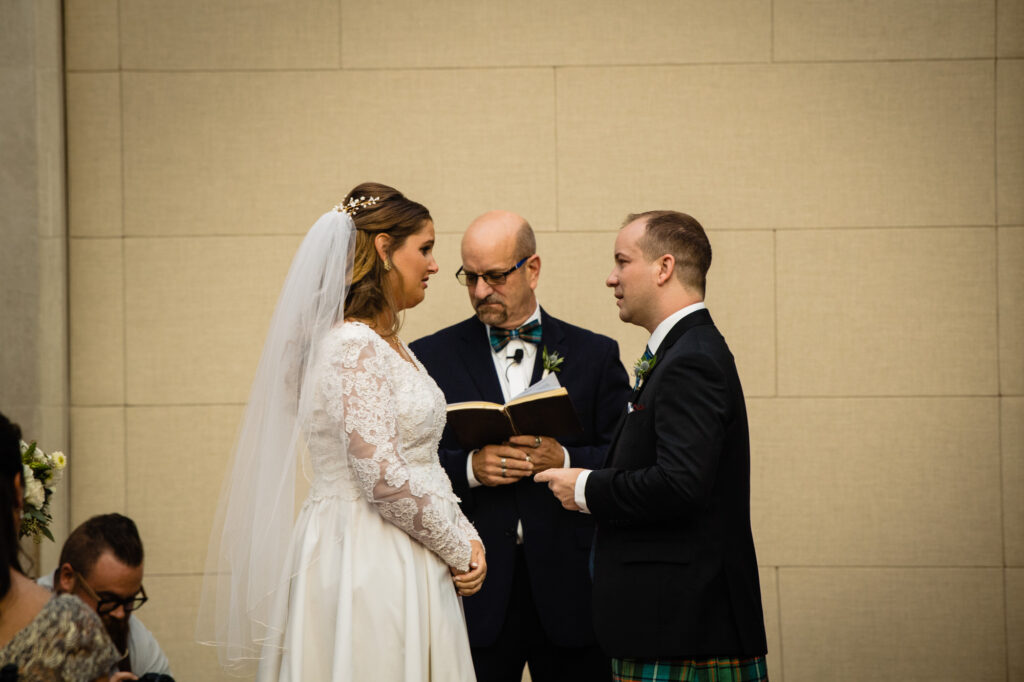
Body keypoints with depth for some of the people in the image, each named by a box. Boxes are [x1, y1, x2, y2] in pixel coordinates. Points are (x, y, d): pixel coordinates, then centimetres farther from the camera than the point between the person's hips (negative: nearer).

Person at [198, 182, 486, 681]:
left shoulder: (388, 346, 15)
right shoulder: (354, 348, -15)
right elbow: (383, 477, -21)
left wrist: (466, 538, 4)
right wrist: (459, 548, -9)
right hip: (367, 568, -9)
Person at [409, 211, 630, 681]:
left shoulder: (594, 355, 9)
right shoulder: (431, 357, 8)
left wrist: (564, 461, -14)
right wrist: (469, 467, -14)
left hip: (569, 588, 1)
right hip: (476, 588, 0)